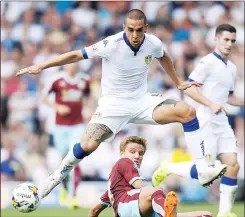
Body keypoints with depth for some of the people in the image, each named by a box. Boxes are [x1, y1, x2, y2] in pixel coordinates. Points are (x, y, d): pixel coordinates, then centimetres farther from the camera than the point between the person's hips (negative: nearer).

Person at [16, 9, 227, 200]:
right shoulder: (111, 44, -22)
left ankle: (203, 169, -16)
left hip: (142, 100, 4)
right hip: (114, 103, -4)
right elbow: (77, 55, -15)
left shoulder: (153, 43, -9)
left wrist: (178, 83, 26)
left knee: (187, 111, -16)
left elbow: (164, 58, 17)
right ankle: (57, 177, 5)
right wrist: (41, 66, -19)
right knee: (87, 145, -22)